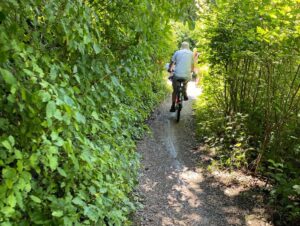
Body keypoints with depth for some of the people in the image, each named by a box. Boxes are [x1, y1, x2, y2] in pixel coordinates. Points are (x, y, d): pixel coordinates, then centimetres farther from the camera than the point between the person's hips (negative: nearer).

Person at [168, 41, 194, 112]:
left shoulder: (177, 52, 8)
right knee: (185, 83, 36)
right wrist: (192, 70, 42)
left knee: (175, 90, 15)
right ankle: (185, 94, 20)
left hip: (177, 75, -1)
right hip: (187, 76, 1)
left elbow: (172, 63, 11)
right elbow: (192, 65, 20)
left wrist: (169, 69, 30)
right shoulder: (191, 53, 11)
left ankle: (173, 106, 14)